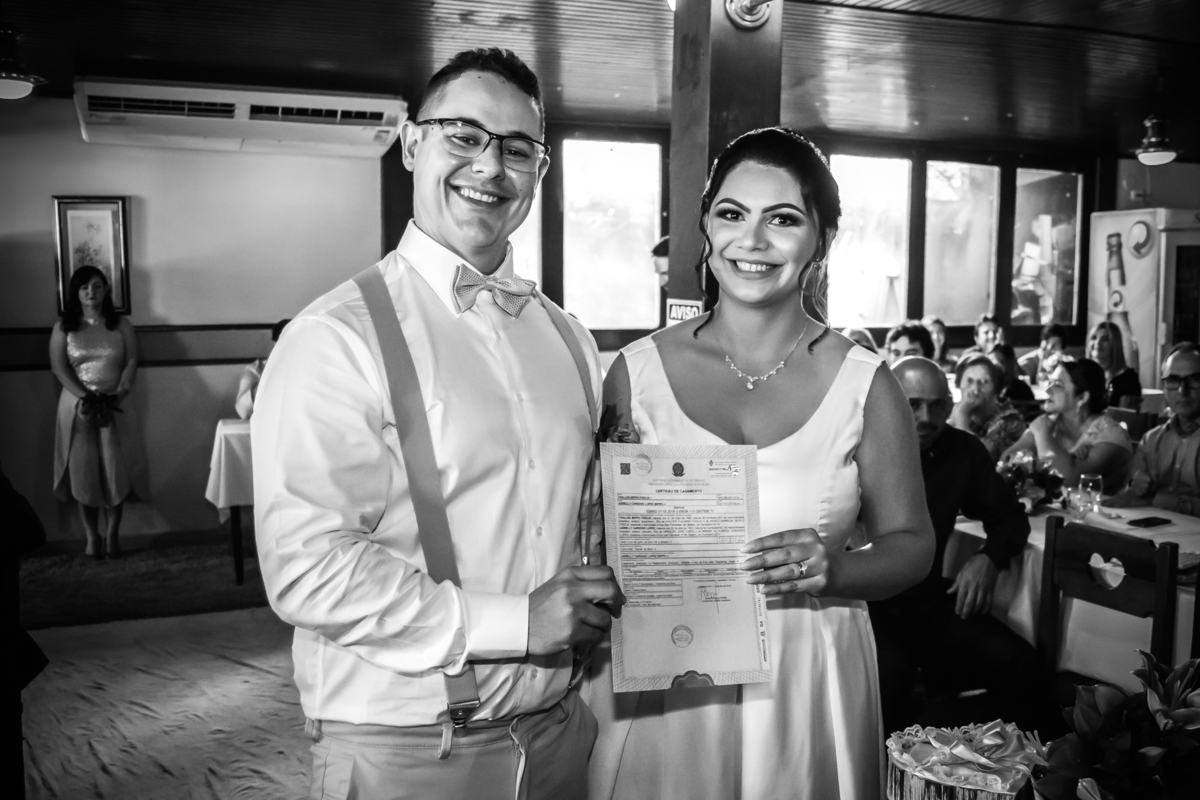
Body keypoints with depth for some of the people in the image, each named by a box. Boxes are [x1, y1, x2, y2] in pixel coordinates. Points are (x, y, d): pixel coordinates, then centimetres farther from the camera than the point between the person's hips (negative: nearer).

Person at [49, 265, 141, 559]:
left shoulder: (121, 325, 7)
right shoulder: (63, 327, 5)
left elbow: (132, 361, -1)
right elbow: (58, 367, -4)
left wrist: (120, 393, -18)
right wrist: (84, 396, -17)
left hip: (114, 406, 0)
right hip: (77, 406, 0)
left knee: (115, 469, -6)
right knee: (83, 471, -2)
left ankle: (113, 533, 3)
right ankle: (92, 535, 7)